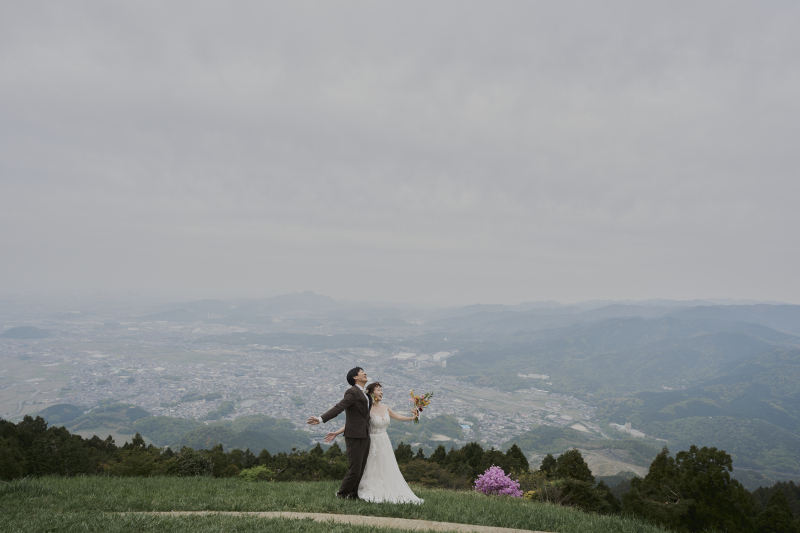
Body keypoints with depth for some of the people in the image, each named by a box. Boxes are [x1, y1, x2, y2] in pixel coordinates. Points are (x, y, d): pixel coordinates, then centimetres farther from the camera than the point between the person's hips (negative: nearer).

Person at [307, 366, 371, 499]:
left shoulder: (366, 394, 16)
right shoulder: (352, 392, -12)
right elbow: (338, 408, -23)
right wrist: (321, 419, -34)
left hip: (364, 436, 8)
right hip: (354, 436, -8)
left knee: (361, 468, 12)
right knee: (355, 469, -5)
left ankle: (352, 494, 24)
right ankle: (342, 494, 13)